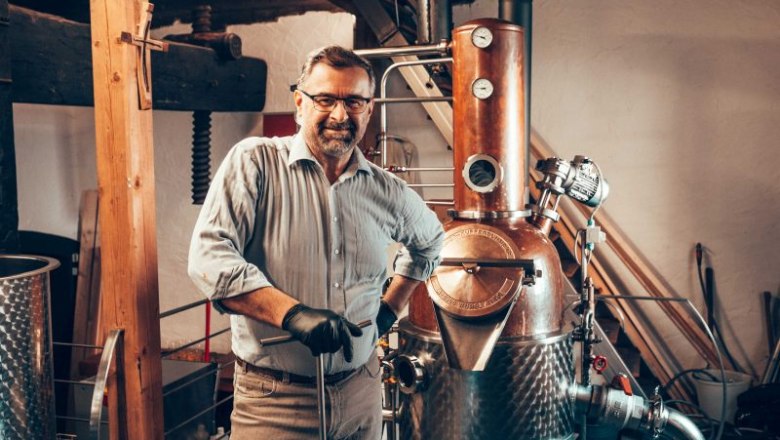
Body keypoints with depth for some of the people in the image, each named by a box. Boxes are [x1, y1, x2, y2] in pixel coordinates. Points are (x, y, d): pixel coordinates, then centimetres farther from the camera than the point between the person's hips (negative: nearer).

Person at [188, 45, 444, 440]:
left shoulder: (387, 191, 3)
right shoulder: (254, 161, -9)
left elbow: (429, 240, 24)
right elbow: (209, 256, -19)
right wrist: (292, 313, -28)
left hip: (360, 391, 5)